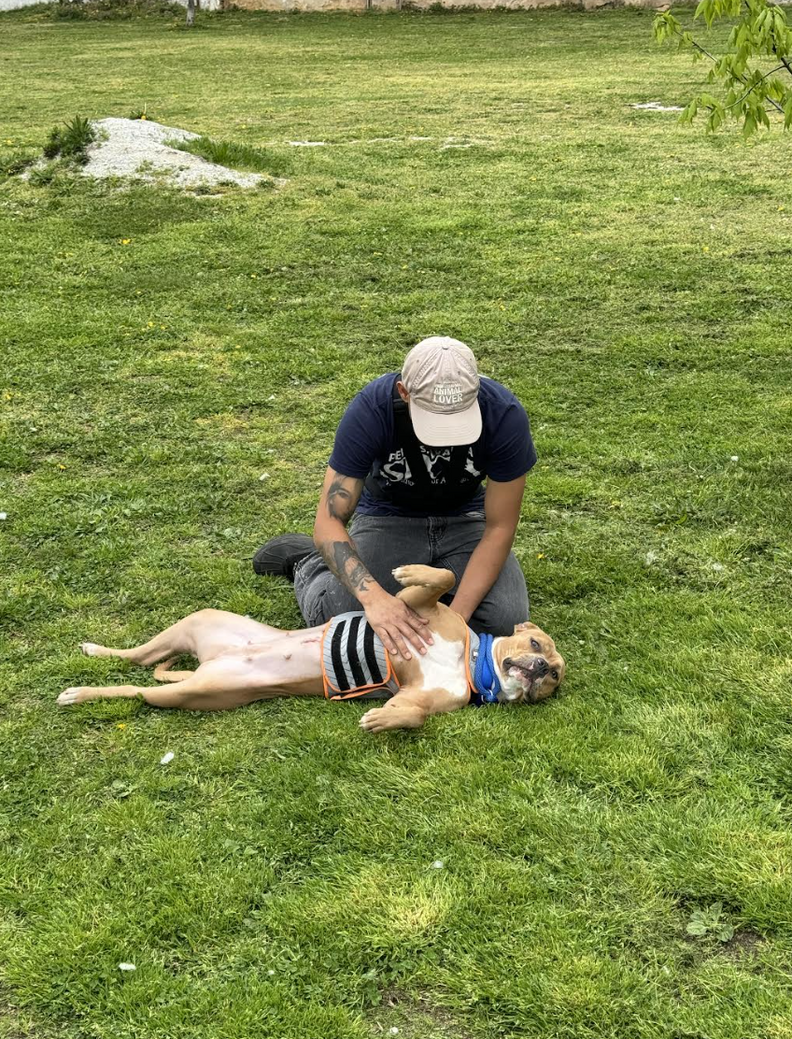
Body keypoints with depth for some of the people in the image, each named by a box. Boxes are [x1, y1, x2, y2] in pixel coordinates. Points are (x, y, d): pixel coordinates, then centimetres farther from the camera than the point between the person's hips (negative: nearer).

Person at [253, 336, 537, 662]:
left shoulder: (505, 415, -29)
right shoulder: (370, 409, -31)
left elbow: (499, 527, -20)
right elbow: (329, 522, -30)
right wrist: (374, 596, -48)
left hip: (464, 518, 1)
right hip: (388, 516, -1)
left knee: (506, 620, -24)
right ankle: (307, 563, 11)